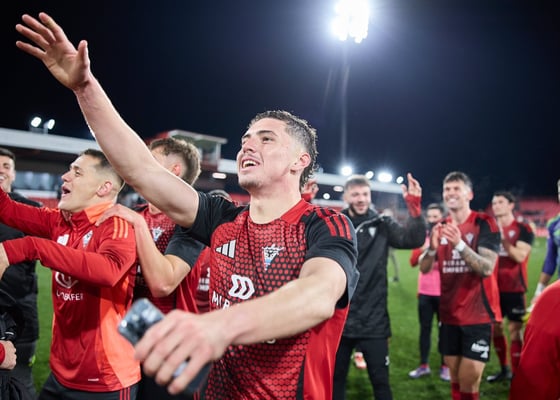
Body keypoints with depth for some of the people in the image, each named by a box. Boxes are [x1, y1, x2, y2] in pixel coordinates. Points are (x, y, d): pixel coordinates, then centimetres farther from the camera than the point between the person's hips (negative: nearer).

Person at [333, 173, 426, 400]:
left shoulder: (382, 225, 0)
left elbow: (414, 240, -11)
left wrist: (414, 207, -27)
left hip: (373, 321, 0)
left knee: (380, 381, 12)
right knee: (335, 379, 17)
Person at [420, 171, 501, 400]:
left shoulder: (484, 224, -9)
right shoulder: (440, 228, 7)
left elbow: (487, 268, -19)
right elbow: (424, 268, 2)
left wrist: (460, 244, -32)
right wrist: (432, 248, -17)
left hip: (478, 314, -5)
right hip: (449, 315, 5)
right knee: (455, 380, 14)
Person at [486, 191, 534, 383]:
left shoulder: (523, 229, -7)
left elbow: (520, 256, -21)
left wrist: (502, 237, -23)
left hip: (514, 289, -6)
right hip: (494, 287, 6)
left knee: (514, 330, -4)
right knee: (494, 328, 12)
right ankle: (504, 369, 28)